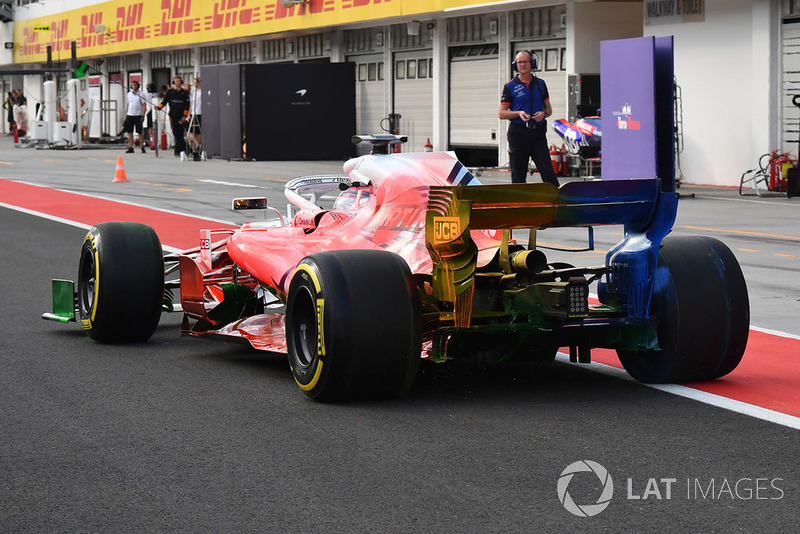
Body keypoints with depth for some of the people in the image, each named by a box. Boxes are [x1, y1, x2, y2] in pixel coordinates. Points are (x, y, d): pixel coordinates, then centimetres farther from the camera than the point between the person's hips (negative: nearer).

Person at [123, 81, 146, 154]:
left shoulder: (140, 95, -3)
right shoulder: (129, 94, 12)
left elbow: (144, 105, -5)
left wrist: (143, 115, -14)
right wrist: (126, 115, 13)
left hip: (138, 115, -4)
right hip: (130, 115, 5)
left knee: (140, 132, -3)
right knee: (129, 132, 2)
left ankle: (142, 148, 3)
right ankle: (130, 148, 5)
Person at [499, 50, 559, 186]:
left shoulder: (540, 84, 12)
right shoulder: (510, 87, 4)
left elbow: (548, 109, 17)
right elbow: (501, 113, 1)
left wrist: (544, 113, -7)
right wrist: (519, 113, -15)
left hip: (538, 133, 1)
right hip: (518, 133, -1)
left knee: (547, 170, -7)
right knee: (518, 175, 3)